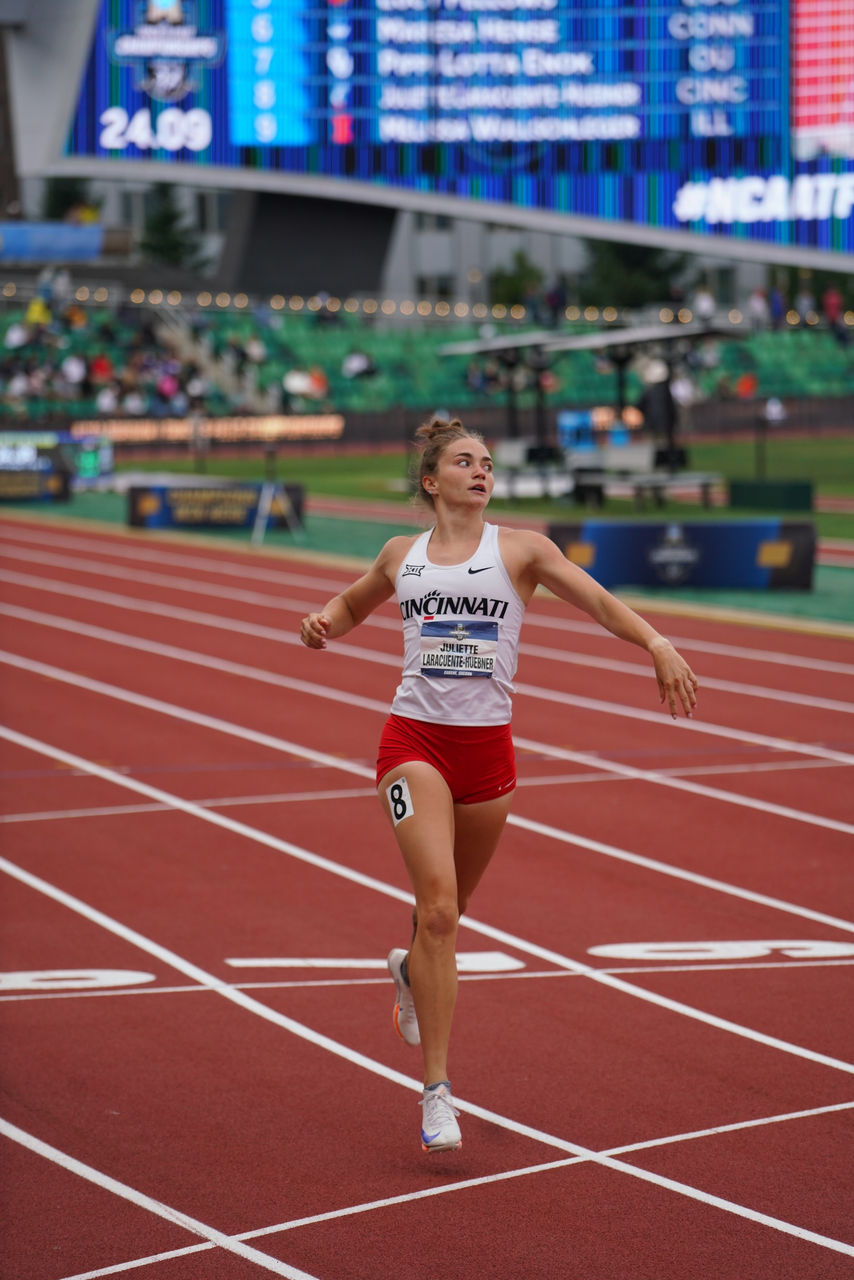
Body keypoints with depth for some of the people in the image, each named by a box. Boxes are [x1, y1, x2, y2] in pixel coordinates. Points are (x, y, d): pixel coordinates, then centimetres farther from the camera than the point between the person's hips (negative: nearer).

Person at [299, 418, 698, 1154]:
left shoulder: (520, 549, 3)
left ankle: (412, 970, 55)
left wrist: (658, 645, -25)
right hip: (414, 741, -1)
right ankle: (438, 1092, -15)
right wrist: (323, 623, 4)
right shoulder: (402, 556, 10)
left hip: (487, 747, 1)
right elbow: (353, 606, 28)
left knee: (450, 910, 15)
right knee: (437, 906, -17)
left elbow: (598, 600, -8)